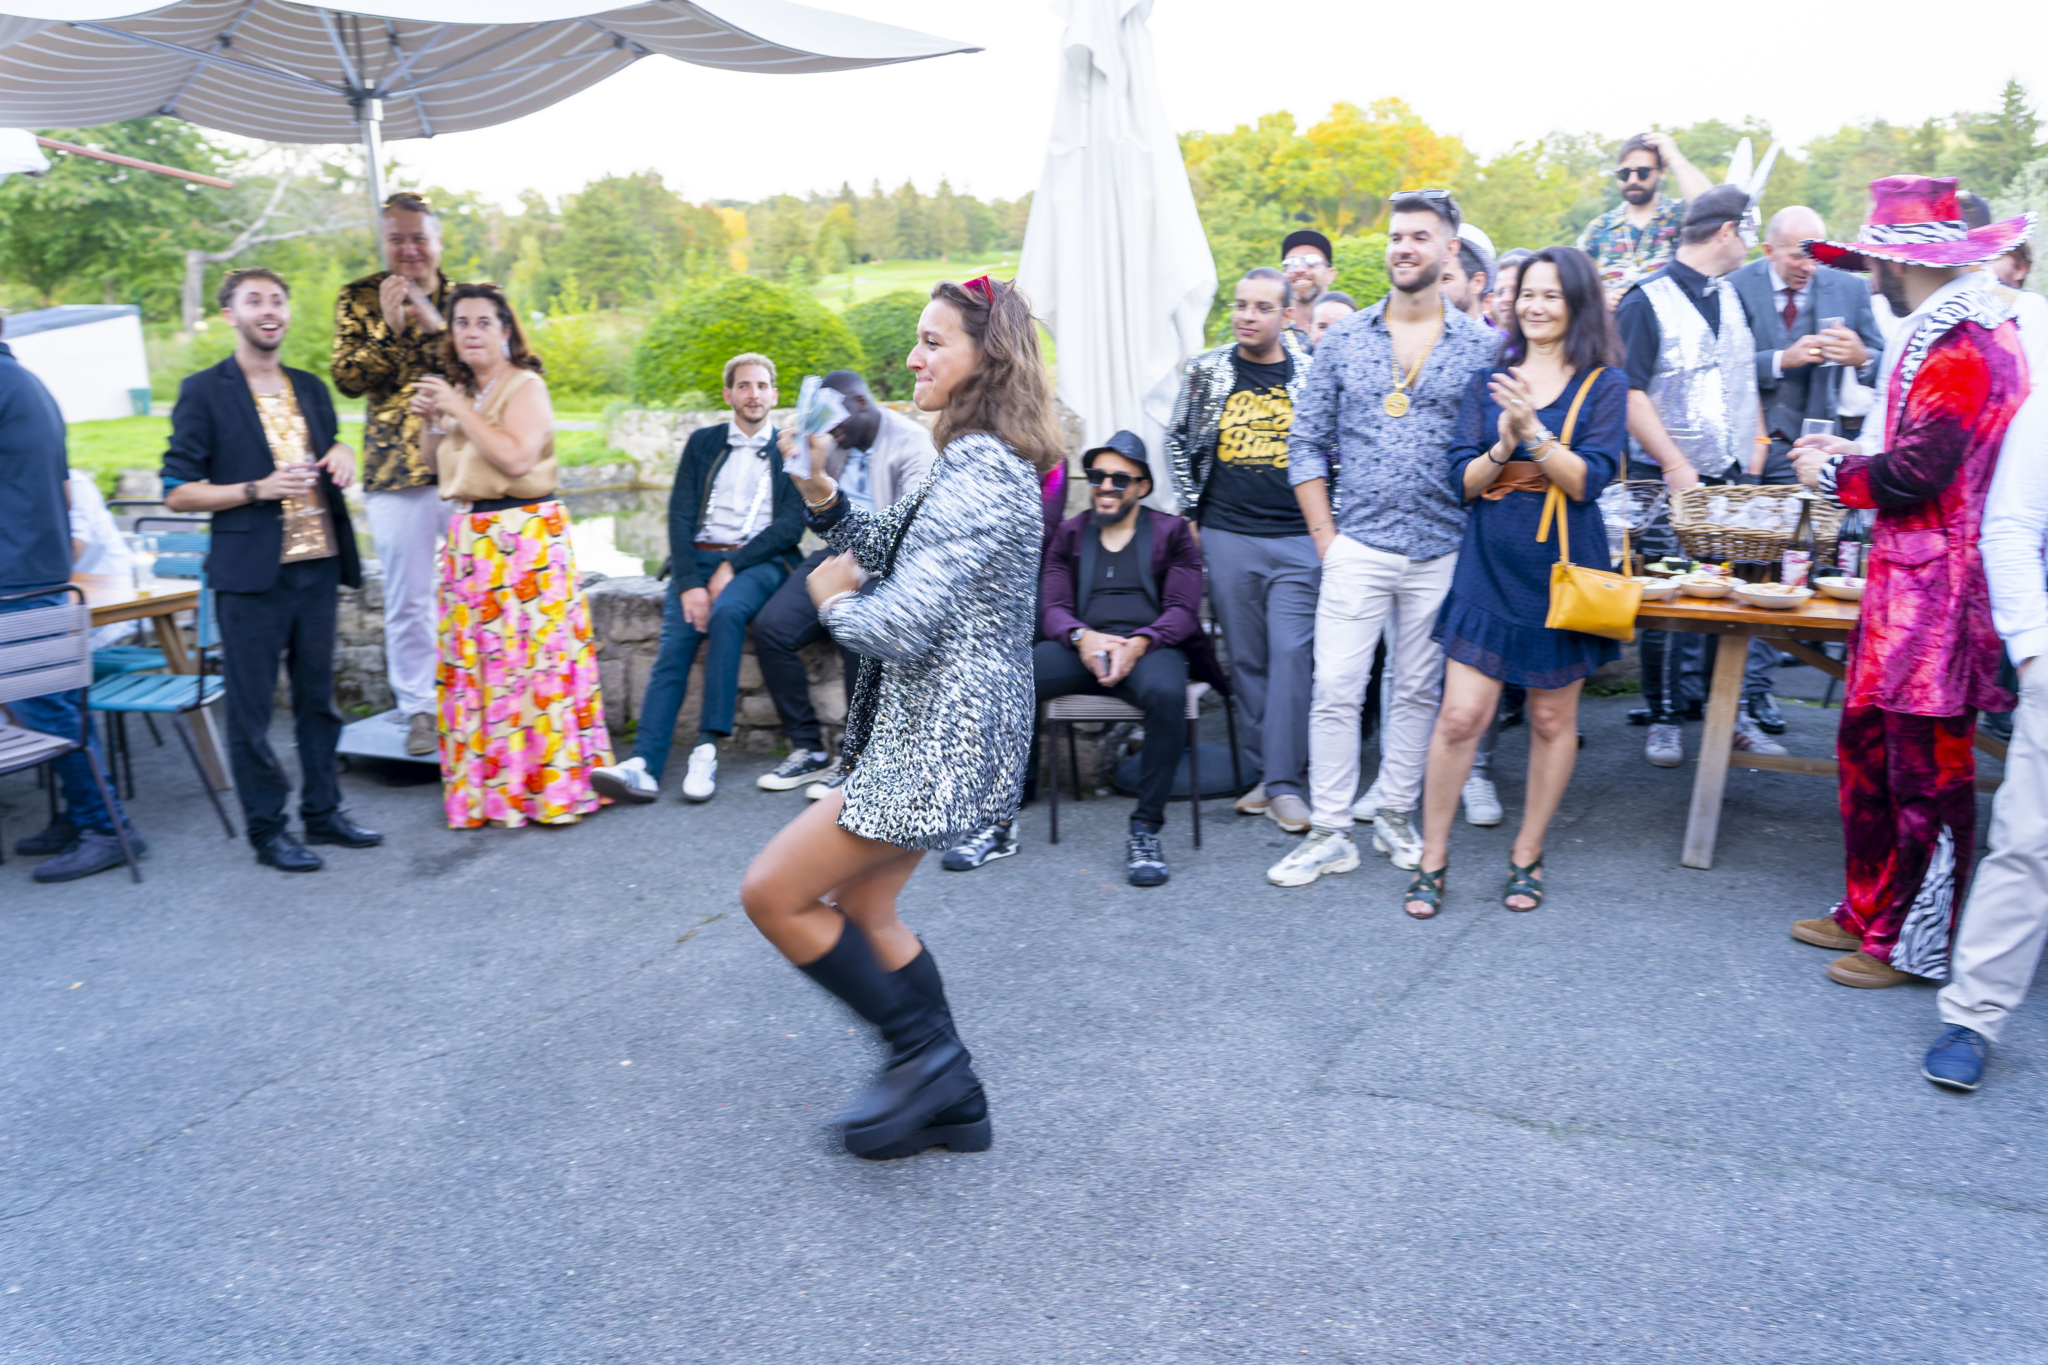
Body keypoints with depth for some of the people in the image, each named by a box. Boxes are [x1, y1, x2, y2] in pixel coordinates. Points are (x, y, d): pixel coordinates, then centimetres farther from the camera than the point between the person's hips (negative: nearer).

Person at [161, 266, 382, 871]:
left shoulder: (311, 388, 15)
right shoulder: (204, 392, -2)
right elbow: (178, 492, -4)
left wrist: (341, 454, 5)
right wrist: (257, 490, -17)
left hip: (317, 568, 5)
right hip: (251, 576, -5)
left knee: (318, 699, 12)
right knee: (250, 709, 1)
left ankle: (322, 812, 23)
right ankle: (267, 829, 10)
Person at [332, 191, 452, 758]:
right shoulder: (359, 298, 7)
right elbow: (348, 377, -2)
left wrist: (434, 323, -12)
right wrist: (389, 325, -14)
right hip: (396, 472, -1)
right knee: (409, 600, 4)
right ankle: (418, 710, 16)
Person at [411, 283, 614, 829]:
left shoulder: (526, 387, -5)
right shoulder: (459, 391, 17)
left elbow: (517, 458, -20)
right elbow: (435, 465, 25)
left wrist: (460, 410, -13)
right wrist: (431, 421, 7)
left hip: (525, 537, -7)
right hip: (469, 539, 8)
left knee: (530, 655, -8)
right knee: (471, 661, 6)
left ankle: (551, 785, -1)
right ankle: (486, 787, 14)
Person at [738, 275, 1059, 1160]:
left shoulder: (980, 474, -20)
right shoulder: (978, 463, 14)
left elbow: (899, 622, -26)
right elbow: (888, 550, 20)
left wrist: (833, 598, -6)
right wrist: (821, 494, 4)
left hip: (944, 741, -11)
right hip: (930, 731, 11)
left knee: (773, 893, -4)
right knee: (859, 910, 18)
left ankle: (921, 1052, 9)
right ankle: (953, 1102, 28)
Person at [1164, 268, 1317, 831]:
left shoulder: (1310, 375, 3)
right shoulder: (1205, 371, 5)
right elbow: (1179, 440, 14)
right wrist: (1191, 510, 8)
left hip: (1297, 539, -1)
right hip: (1227, 537, 2)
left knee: (1290, 654, -8)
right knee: (1247, 659, 7)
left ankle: (1284, 784, -4)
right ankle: (1266, 769, 18)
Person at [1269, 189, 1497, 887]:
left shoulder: (1481, 348, 2)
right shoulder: (1345, 340, 5)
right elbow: (1308, 443, 7)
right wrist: (1324, 533, 0)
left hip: (1440, 553, 0)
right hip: (1357, 548, 0)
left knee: (1417, 691, 10)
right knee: (1335, 690, -4)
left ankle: (1396, 818, 24)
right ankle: (1330, 833, 4)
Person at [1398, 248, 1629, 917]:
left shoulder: (1603, 385, 1)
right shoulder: (1488, 382, 8)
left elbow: (1587, 481, -10)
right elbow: (1463, 480, 2)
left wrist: (1533, 431, -23)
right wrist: (1501, 448, -17)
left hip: (1561, 566, -1)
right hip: (1490, 564, 1)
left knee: (1553, 719, 8)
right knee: (1460, 715, -5)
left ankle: (1527, 856, 23)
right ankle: (1432, 860, 8)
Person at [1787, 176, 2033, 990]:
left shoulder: (1963, 345, -18)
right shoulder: (1947, 332, 14)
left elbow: (1919, 472, -23)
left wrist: (1835, 475, -8)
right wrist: (1856, 455, 11)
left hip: (1938, 591, -10)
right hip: (1906, 584, 10)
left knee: (1926, 769, 1)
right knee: (1867, 745, 16)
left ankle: (1916, 943, 14)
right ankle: (1870, 911, 29)